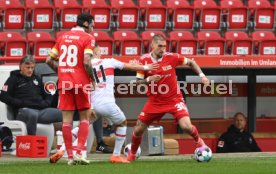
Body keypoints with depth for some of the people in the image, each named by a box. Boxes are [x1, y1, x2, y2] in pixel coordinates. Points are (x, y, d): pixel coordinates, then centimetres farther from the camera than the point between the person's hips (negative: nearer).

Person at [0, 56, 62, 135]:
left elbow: (48, 95, 32)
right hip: (24, 110, -5)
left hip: (41, 110, 5)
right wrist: (21, 103, -10)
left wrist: (45, 103, 7)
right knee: (33, 114, -43)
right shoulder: (14, 79, 11)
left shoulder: (36, 78, 27)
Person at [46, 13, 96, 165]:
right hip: (81, 83, -4)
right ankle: (79, 152, -8)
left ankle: (70, 156, 3)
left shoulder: (63, 37, 13)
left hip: (64, 83, 4)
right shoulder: (88, 38, -4)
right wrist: (93, 78, -4)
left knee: (66, 119, 4)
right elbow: (86, 62, -16)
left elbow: (49, 60, 11)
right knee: (85, 117, 6)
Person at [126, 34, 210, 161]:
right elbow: (138, 82, -4)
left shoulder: (171, 57, -12)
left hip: (174, 99, -2)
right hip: (155, 102, 2)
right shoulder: (144, 60, -8)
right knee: (138, 130, 2)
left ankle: (199, 141, 14)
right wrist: (148, 79, -24)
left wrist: (201, 75, -8)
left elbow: (191, 62, 4)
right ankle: (132, 154, 28)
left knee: (186, 126, -19)